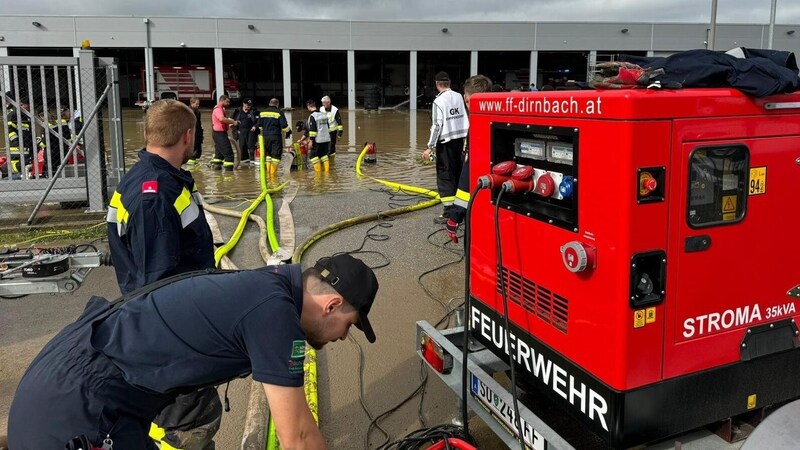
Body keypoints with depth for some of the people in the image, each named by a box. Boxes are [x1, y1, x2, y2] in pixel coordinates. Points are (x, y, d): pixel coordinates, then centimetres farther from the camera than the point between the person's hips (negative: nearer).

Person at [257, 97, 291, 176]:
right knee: (276, 154, 0)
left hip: (265, 136, 5)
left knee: (268, 153, 19)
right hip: (276, 137, -5)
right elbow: (284, 125, -10)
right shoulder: (279, 112, -6)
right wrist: (288, 131, 8)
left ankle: (268, 169, 17)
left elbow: (259, 125, 15)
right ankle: (273, 172, -1)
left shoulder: (262, 112, 8)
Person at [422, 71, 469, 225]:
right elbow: (465, 118, 10)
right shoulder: (459, 97, 4)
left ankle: (449, 213, -8)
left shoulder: (439, 101, -13)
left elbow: (437, 125, -17)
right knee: (458, 172, 17)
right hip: (460, 139, 6)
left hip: (446, 142, -6)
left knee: (445, 176, -3)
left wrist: (430, 147, -14)